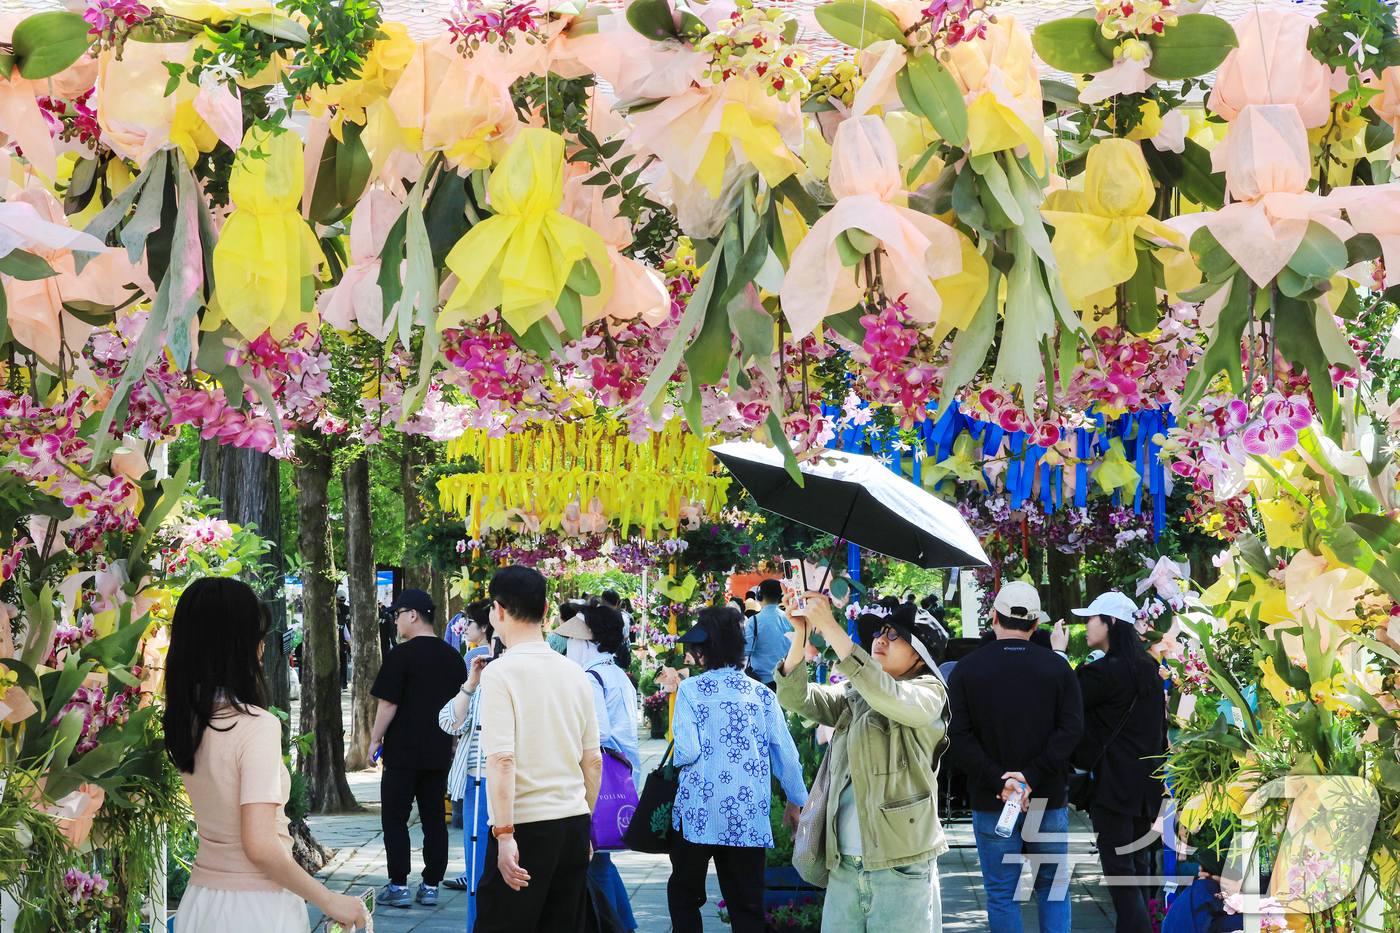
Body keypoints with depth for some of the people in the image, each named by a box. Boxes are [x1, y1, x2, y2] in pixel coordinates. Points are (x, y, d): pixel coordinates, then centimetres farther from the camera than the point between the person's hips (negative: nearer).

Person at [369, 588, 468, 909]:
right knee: (434, 819, 8)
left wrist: (375, 739, -3)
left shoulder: (402, 655, -12)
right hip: (439, 752, 6)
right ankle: (431, 886, 9)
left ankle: (398, 886, -1)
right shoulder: (453, 657, 8)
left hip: (403, 751, -6)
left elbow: (388, 703, -13)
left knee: (394, 817, 1)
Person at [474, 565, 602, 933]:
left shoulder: (500, 674, -10)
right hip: (574, 822, 6)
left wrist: (504, 835, -18)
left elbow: (502, 760, -18)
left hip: (526, 829, -6)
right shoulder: (574, 673, 9)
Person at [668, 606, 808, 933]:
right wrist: (796, 801, 18)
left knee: (684, 894, 12)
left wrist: (675, 758, 10)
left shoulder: (691, 689, -4)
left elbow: (687, 751, -13)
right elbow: (786, 754, 4)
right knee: (747, 906, 5)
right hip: (750, 817, 3)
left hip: (700, 812, -2)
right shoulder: (762, 694, 4)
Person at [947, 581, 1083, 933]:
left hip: (991, 801, -1)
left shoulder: (966, 670, -3)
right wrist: (1032, 776, -13)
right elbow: (1070, 730, -9)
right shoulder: (1058, 668, 0)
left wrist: (997, 780, -14)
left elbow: (959, 736, -10)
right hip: (1049, 799, 1)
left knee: (1001, 895, 4)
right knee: (1054, 889, 13)